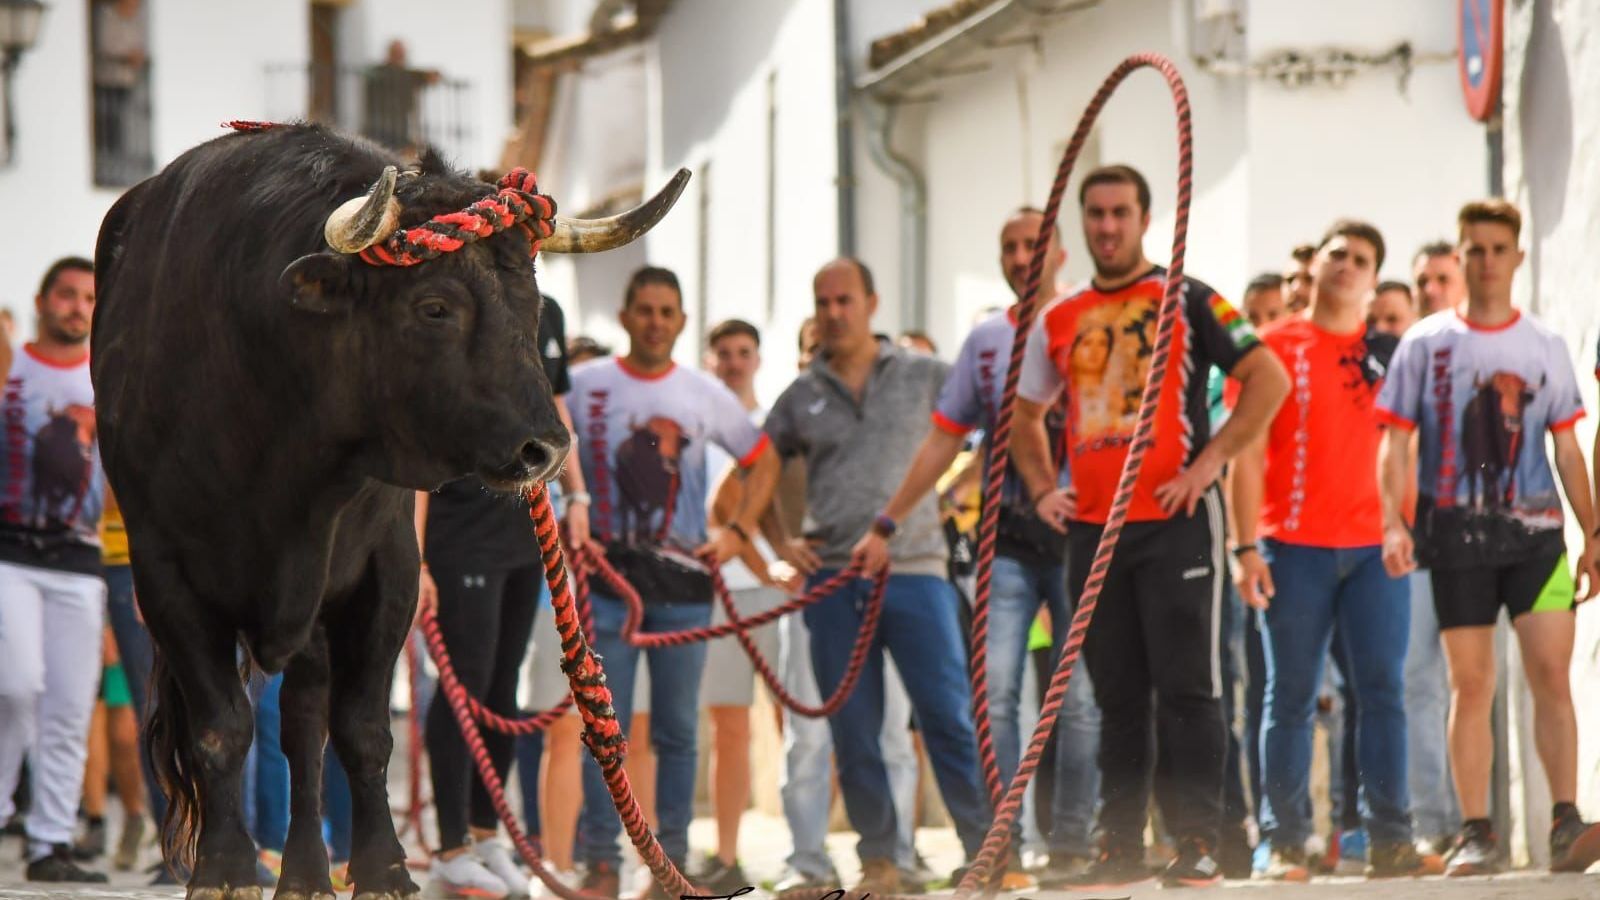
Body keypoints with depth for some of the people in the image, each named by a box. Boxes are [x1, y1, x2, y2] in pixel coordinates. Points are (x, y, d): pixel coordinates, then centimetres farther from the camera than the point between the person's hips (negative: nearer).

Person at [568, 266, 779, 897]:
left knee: (677, 729, 4)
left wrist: (737, 531, 5)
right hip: (607, 576, -1)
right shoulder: (583, 387, 2)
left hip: (683, 582, 2)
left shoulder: (706, 396, 7)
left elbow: (763, 462, 17)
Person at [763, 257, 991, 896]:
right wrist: (779, 542, 9)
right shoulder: (801, 398, 12)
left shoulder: (925, 377, 6)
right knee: (853, 733, 3)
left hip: (914, 570, -2)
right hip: (832, 580, 2)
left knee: (948, 717, -7)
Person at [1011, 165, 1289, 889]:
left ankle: (1197, 843, -4)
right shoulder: (1058, 321, 14)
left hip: (1175, 520, -5)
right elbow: (1025, 415, 27)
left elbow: (1269, 379, -5)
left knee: (1187, 687, -6)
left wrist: (1208, 462, -11)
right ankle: (1120, 846, 12)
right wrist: (1042, 489, 12)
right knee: (1118, 695, 8)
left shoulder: (1186, 301, 0)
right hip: (1092, 528, 5)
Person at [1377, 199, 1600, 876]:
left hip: (1535, 528, 1)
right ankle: (1476, 833, 2)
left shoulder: (1544, 347, 10)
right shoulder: (1426, 344, 5)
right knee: (1470, 685, 0)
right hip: (1458, 532, -1)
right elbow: (1396, 443, 3)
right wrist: (1393, 521, -10)